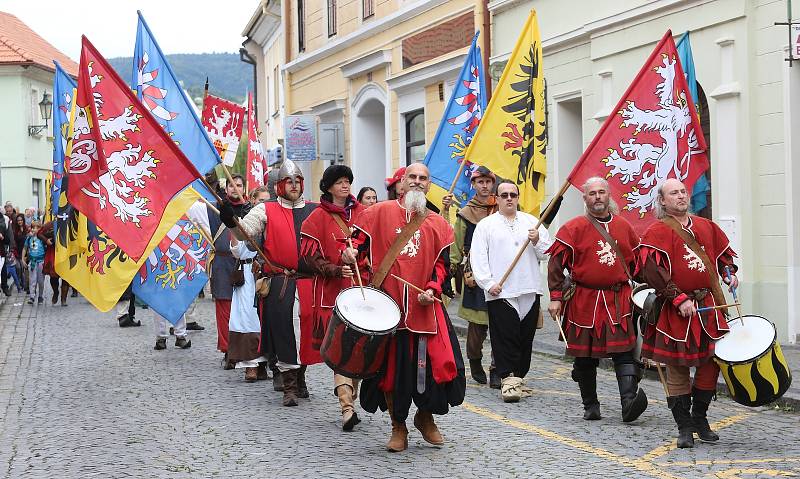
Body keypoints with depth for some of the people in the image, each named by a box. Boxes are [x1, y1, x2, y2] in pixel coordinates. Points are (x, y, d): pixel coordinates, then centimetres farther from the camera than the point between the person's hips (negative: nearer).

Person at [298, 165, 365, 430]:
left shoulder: (362, 213, 13)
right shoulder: (318, 217, 1)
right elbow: (309, 258, -3)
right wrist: (336, 271, -15)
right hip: (332, 292, -4)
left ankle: (348, 394, 19)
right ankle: (347, 407, -16)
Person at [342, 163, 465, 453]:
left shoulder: (437, 225, 12)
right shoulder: (379, 213, 6)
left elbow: (441, 264, 11)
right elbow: (359, 245, 5)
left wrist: (432, 289, -7)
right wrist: (350, 255, -18)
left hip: (424, 307, 2)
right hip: (387, 304, -2)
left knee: (440, 362, -6)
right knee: (391, 366, 2)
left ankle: (425, 416, 21)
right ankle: (398, 427, 22)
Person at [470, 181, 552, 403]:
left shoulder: (532, 222, 14)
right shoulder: (485, 225, 6)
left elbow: (548, 253, 12)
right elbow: (477, 257, 0)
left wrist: (537, 242, -8)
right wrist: (488, 283, -9)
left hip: (529, 291, 3)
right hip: (500, 293, -3)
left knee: (526, 338, 7)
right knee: (505, 338, -9)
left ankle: (518, 378, 18)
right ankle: (508, 380, -8)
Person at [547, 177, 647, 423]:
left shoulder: (624, 226, 9)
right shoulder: (573, 228, -1)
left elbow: (637, 261, 21)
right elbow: (556, 264, -2)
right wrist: (556, 297, -7)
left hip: (619, 300, 2)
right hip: (583, 301, -1)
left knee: (624, 350, -12)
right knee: (585, 356, 6)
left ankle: (629, 399, -20)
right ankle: (590, 405, 19)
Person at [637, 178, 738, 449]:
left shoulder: (706, 227, 14)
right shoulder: (657, 231, -4)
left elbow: (724, 254, 28)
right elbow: (651, 269, -15)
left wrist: (728, 273, 6)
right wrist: (679, 299, -20)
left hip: (710, 307, 5)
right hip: (676, 311, -5)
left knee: (711, 363, 6)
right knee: (678, 369, 0)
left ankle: (700, 418, 24)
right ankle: (684, 428, 11)